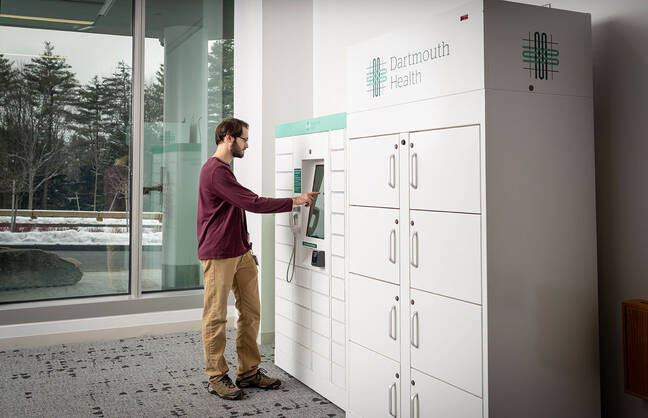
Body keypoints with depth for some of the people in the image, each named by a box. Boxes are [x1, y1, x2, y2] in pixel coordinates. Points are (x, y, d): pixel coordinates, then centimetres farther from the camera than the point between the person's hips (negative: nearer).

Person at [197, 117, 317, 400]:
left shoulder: (223, 169, 19)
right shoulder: (215, 170, -16)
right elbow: (253, 203, -20)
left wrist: (243, 235, 16)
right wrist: (295, 201, -14)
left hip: (241, 252, 10)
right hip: (218, 255, -10)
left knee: (251, 313, 11)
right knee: (216, 317, 0)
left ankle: (248, 372, 21)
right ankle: (216, 378, 11)